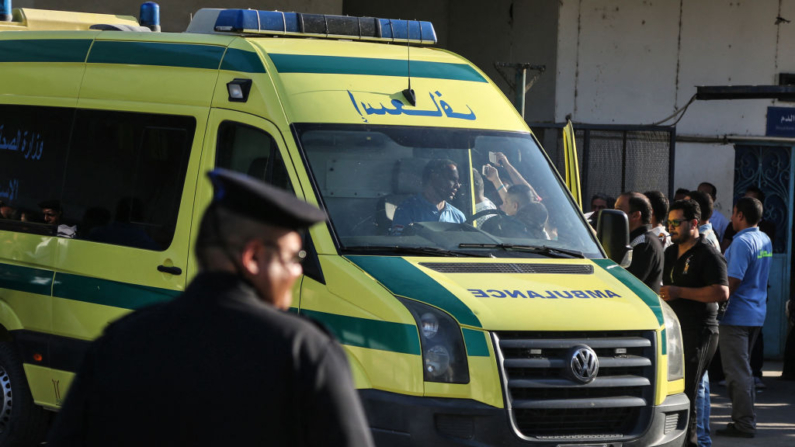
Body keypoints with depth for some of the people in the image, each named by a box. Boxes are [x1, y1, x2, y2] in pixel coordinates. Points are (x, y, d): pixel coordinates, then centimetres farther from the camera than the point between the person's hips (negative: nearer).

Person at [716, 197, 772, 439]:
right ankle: (745, 417, 22)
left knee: (736, 370, -4)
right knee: (742, 367, 18)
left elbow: (732, 282, -22)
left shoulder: (742, 242, -18)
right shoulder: (765, 240, 10)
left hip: (737, 315, -9)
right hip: (757, 313, 9)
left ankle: (744, 423, -3)